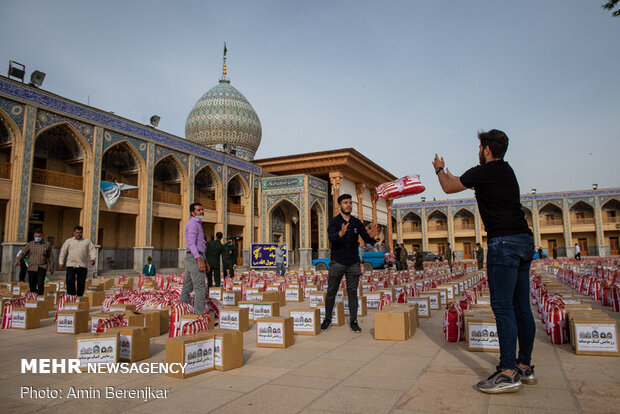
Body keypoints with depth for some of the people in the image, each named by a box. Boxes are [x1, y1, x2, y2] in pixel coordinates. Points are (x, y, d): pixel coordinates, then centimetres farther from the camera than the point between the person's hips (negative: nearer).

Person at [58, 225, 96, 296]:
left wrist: (92, 258, -12)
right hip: (71, 265, 0)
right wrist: (61, 263, 2)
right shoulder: (68, 241, 14)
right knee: (69, 281, -11)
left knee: (81, 283, 2)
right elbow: (63, 252, 12)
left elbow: (91, 250, 6)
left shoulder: (87, 241, 14)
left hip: (83, 266, 0)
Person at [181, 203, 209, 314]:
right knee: (200, 287, -12)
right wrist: (199, 260, -27)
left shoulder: (198, 224, 23)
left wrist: (205, 261, 25)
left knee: (187, 287, 14)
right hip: (194, 258, -10)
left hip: (194, 258, 10)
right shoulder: (193, 224, -9)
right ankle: (199, 313, -13)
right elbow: (191, 244, -19)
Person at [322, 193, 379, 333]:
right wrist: (340, 234, -43)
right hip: (337, 262, -2)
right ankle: (327, 319, 21)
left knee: (352, 292, 5)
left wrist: (371, 236, -21)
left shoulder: (357, 222, 8)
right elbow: (331, 237, -21)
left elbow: (366, 239, 3)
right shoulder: (334, 221, -3)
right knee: (331, 292, 4)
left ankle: (353, 321, 14)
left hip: (353, 263, 3)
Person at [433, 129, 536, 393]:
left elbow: (449, 188, 7)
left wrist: (439, 169, 26)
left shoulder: (484, 172, -8)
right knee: (521, 306, 11)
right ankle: (525, 366, 19)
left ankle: (508, 373, -5)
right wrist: (450, 175, 50)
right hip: (524, 241, 9)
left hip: (503, 242, -9)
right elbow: (467, 183, 36)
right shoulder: (507, 171, 19)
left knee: (503, 306, -8)